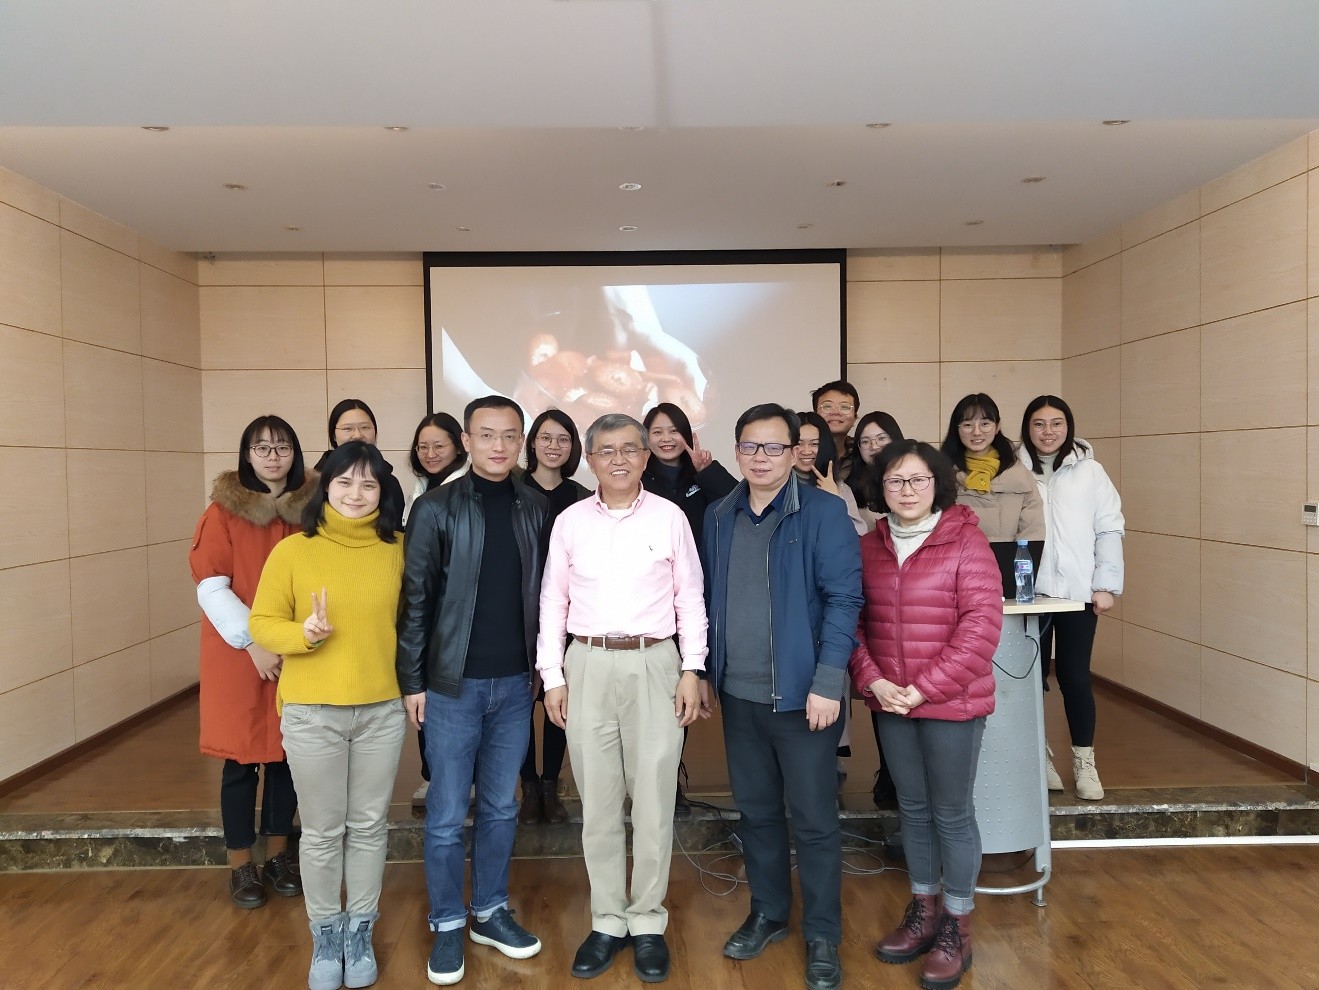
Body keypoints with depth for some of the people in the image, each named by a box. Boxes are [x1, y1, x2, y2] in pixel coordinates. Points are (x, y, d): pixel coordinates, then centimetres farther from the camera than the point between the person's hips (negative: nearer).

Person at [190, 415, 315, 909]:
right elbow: (211, 587, -9)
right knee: (241, 761, 6)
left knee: (286, 757, 11)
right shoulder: (224, 511, -5)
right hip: (238, 656, -3)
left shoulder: (310, 509, 3)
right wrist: (253, 640, -16)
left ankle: (278, 857, 27)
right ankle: (241, 866, 21)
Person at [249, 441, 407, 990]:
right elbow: (262, 623, -3)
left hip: (382, 711, 2)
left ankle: (359, 932, 32)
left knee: (369, 827, 13)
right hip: (311, 713, -1)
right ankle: (325, 935, 31)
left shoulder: (396, 551, 0)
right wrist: (303, 632, -21)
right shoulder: (293, 551, -5)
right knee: (322, 831, 11)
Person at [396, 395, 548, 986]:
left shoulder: (535, 510, 3)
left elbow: (542, 593, 7)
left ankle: (490, 913, 31)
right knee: (447, 814, 7)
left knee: (500, 807, 15)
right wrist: (412, 680, -7)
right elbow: (416, 598, -6)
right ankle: (447, 926, 24)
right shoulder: (437, 508, -6)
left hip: (514, 683, 3)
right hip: (452, 684, -3)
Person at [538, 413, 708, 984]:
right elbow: (553, 602, 7)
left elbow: (690, 599, 4)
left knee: (654, 799, 4)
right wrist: (552, 676, 2)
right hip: (587, 666, 1)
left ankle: (648, 923, 19)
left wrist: (691, 670, -2)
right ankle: (607, 922, 22)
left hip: (654, 664, -1)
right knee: (597, 801, 8)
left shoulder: (669, 517, 2)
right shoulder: (570, 521, 5)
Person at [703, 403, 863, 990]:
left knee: (814, 819, 7)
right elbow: (708, 598, 12)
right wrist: (705, 673, 10)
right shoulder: (718, 517, 7)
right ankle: (767, 913, 37)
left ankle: (822, 938, 24)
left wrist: (827, 682, -19)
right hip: (737, 695, 5)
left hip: (801, 694, -4)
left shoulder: (823, 512, -9)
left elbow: (844, 598, -13)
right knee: (756, 810, 18)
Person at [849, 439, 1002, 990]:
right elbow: (853, 619, 4)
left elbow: (981, 626, -15)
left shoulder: (966, 542, -11)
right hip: (891, 703, 4)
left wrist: (923, 689, -17)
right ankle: (923, 910, 35)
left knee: (952, 814, 8)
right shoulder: (869, 546, 3)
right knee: (912, 808, 17)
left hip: (952, 703, -4)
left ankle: (956, 928, 26)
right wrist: (872, 681, -11)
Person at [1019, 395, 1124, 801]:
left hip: (1077, 592, 0)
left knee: (1075, 677, 4)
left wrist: (1106, 585, -3)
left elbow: (1109, 529, 1)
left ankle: (1084, 761, 20)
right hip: (1029, 592, 1)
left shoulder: (1089, 471, 2)